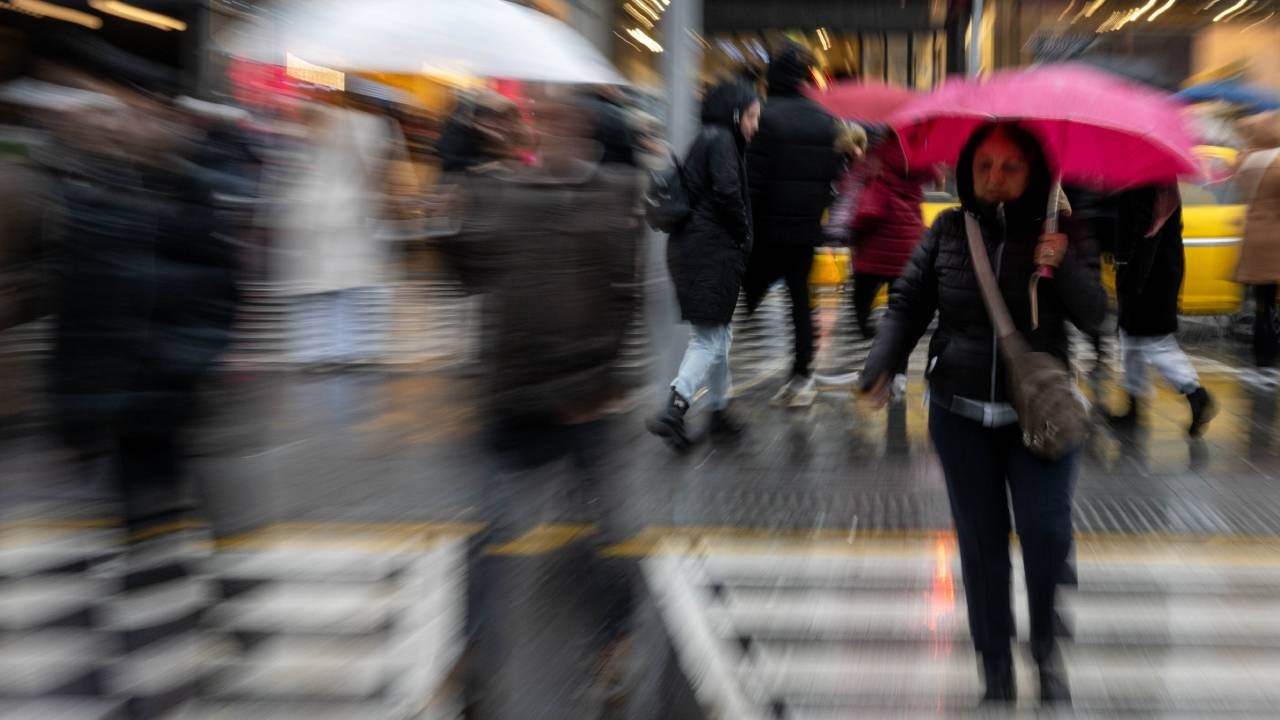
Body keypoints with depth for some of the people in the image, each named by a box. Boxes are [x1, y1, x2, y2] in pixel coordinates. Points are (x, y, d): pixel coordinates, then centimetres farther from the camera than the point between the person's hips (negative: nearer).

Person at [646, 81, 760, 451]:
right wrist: (744, 238, -8)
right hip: (712, 249, -10)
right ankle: (673, 411, -20)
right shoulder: (721, 140, -9)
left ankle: (719, 412, 24)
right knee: (709, 336, -10)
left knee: (717, 334, 16)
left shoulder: (707, 139, 20)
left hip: (689, 246, 10)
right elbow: (727, 193, -20)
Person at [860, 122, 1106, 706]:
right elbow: (908, 305, 1)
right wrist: (880, 369, -12)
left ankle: (1046, 646, 11)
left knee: (1046, 531, -15)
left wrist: (1065, 266, -23)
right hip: (959, 414, 1)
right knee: (981, 543, 6)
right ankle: (996, 673, 19)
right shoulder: (947, 231, 0)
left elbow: (1094, 315, -5)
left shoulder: (1059, 234, -2)